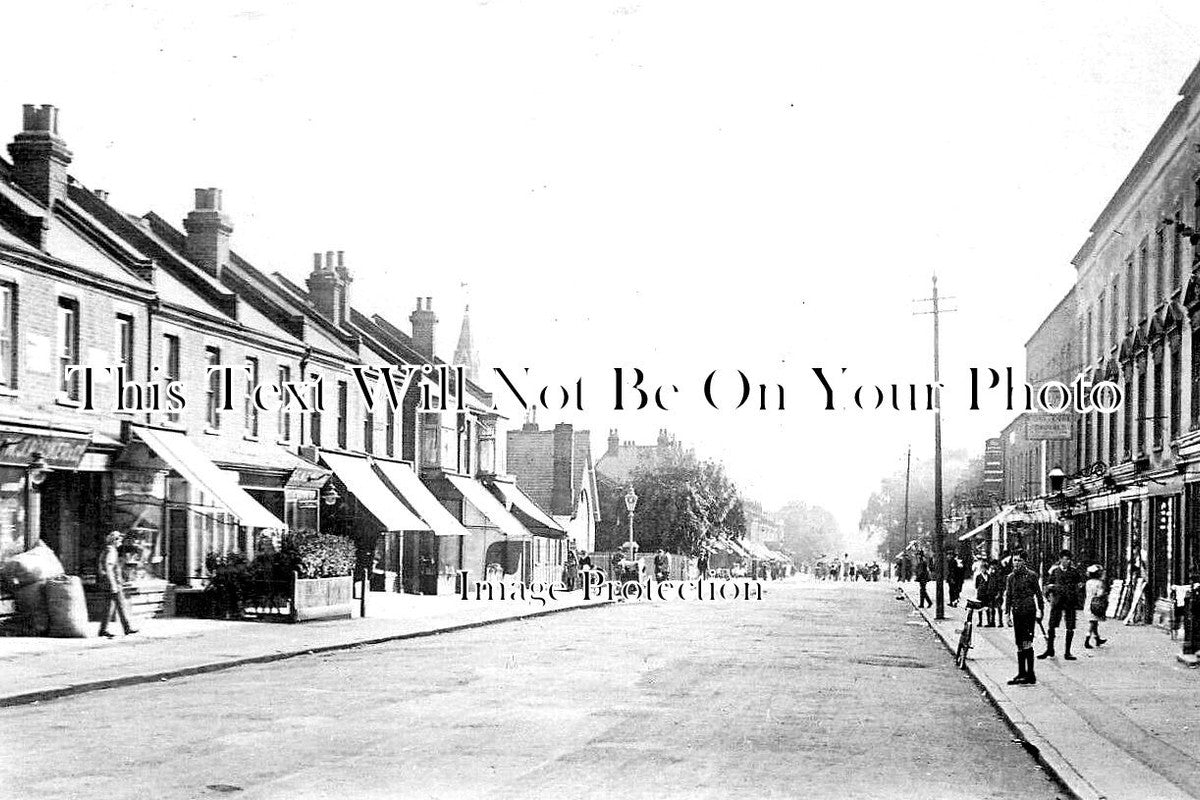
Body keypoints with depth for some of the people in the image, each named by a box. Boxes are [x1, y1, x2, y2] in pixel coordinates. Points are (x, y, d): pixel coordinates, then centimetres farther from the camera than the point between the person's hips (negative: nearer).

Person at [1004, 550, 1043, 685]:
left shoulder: (1031, 575, -3)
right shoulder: (1011, 577, 11)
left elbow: (1038, 594, 0)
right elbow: (1008, 596, 15)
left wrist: (1039, 611, -4)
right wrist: (1007, 614, 9)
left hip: (1029, 612, -5)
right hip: (1017, 613, 5)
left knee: (1027, 643, -11)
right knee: (1019, 644, 9)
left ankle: (1030, 674, -9)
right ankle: (1021, 673, 16)